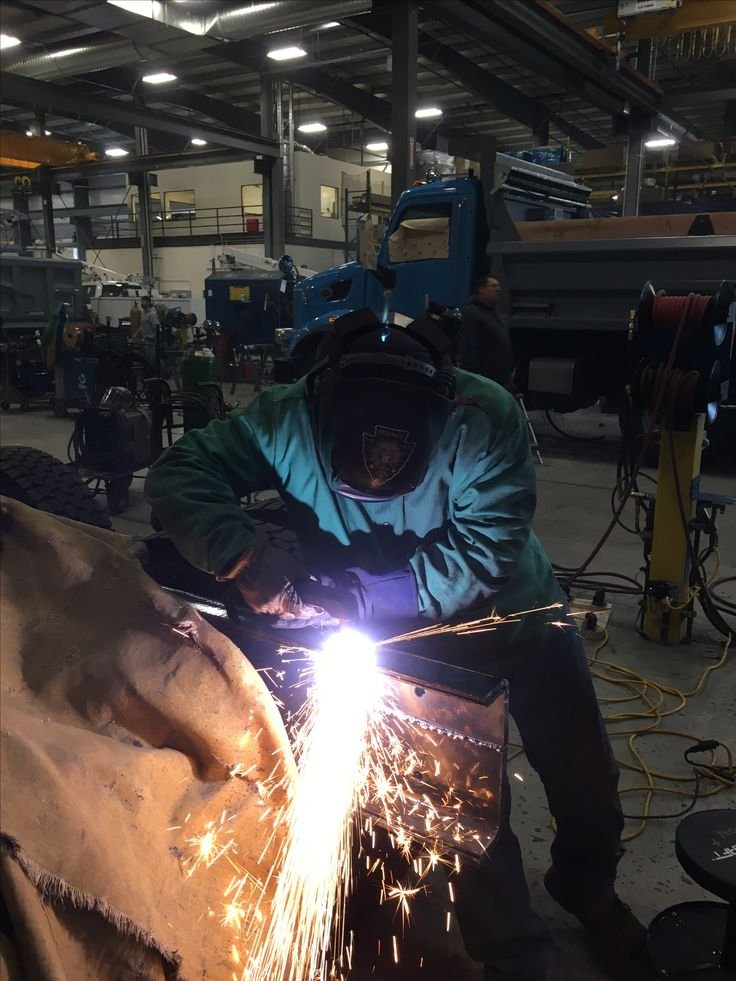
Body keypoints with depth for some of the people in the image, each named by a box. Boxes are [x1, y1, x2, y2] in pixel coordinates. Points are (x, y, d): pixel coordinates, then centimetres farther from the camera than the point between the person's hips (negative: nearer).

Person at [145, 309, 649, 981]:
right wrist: (247, 557, -42)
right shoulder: (291, 420, -26)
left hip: (515, 616, 1)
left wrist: (362, 596, -38)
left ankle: (586, 888, 46)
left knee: (588, 780, 13)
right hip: (419, 641, 0)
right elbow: (177, 474, -24)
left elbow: (483, 555, -32)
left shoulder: (484, 421, -31)